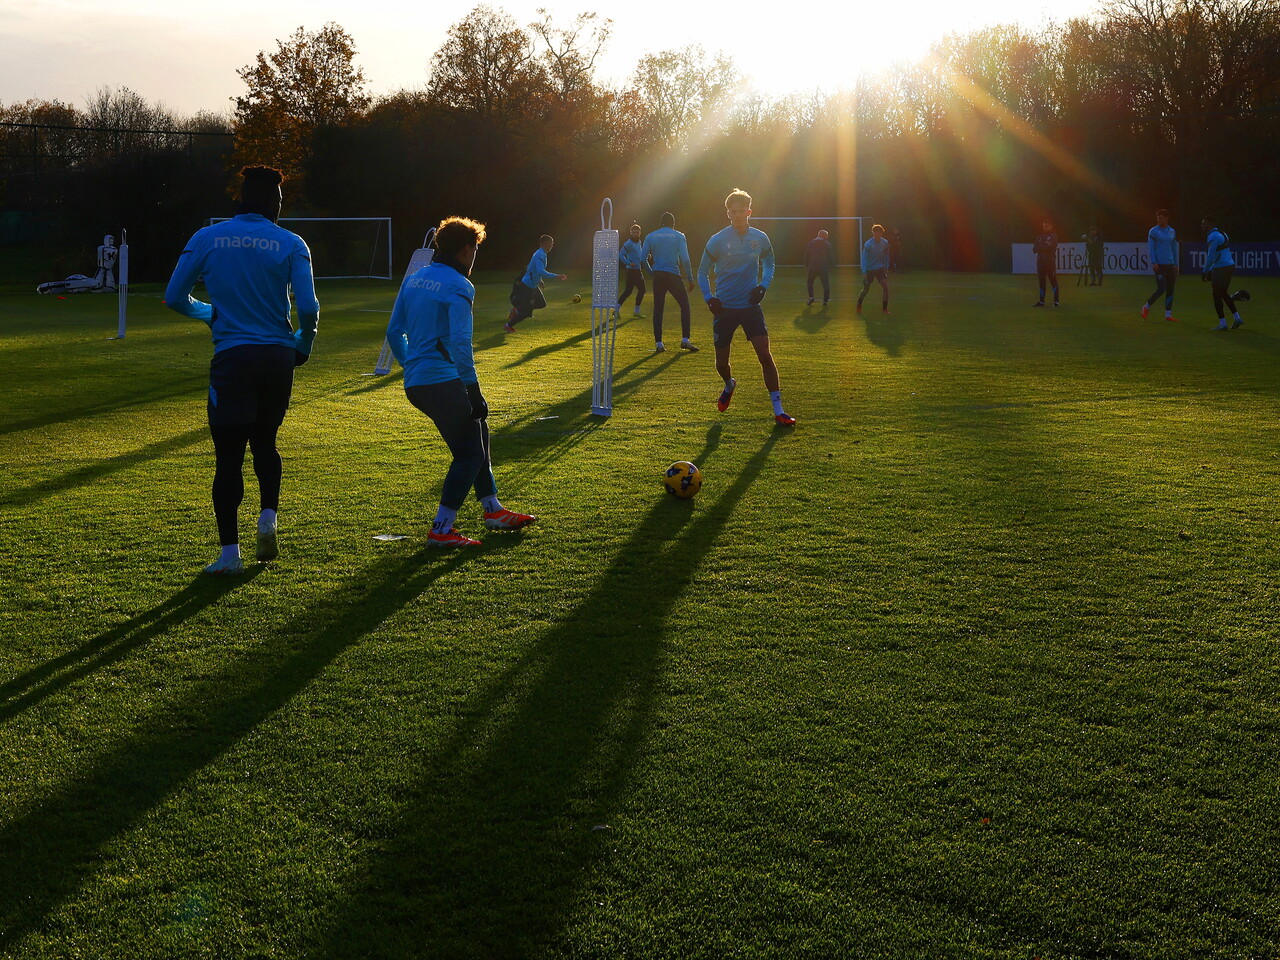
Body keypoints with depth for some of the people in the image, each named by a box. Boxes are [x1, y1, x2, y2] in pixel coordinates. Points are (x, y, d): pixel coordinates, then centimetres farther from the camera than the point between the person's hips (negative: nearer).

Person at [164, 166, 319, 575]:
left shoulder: (206, 239, 3)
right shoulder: (290, 244, 0)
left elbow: (175, 298, 6)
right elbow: (309, 308, -7)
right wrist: (303, 345, 12)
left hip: (232, 357, -1)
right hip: (278, 357, 1)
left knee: (228, 455, 3)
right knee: (265, 441, 22)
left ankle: (230, 553, 3)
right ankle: (268, 519, 5)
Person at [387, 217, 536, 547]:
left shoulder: (413, 279, 14)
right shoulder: (458, 287, -10)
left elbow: (394, 331, 17)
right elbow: (460, 343, -18)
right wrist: (473, 390, -16)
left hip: (415, 383, 9)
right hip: (444, 381, -9)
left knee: (476, 435, 21)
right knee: (470, 454, -2)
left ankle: (493, 510, 29)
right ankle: (441, 530, -4)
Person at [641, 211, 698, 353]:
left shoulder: (650, 237, 7)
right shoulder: (679, 236, 0)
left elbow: (642, 258, 4)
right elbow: (685, 259, -8)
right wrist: (690, 279, -2)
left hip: (658, 276, 2)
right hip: (674, 276, -2)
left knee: (658, 309, 7)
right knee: (684, 306, 9)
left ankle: (658, 343, 2)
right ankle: (685, 340, 0)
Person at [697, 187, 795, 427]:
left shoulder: (760, 238, 2)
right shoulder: (717, 241, -5)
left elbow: (769, 263, 20)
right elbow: (703, 272, 7)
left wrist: (764, 285, 2)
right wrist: (709, 298, -9)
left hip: (751, 306, 1)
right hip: (725, 308, -1)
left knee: (765, 356, -11)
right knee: (721, 362, 6)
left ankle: (778, 410, -7)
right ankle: (729, 385, 43)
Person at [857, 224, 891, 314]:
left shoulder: (885, 243, -5)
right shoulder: (868, 244, -17)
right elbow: (864, 258, -16)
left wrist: (886, 267, 12)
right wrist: (864, 272, -22)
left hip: (880, 268, 3)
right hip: (869, 269, -3)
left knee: (885, 286, -13)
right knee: (866, 289, 7)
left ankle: (885, 308, -3)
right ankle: (859, 305, 35)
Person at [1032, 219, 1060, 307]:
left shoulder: (1053, 236, 0)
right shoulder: (1040, 237, 16)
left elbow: (1050, 247, -13)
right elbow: (1034, 249, 7)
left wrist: (1040, 248, -4)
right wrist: (1044, 247, -7)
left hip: (1050, 262, -5)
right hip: (1040, 261, 5)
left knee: (1053, 281, -5)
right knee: (1041, 282, 7)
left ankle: (1056, 301, -4)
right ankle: (1041, 301, 11)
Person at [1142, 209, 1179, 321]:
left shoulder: (1172, 232, 13)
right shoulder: (1153, 231, -2)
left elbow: (1174, 248, 19)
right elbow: (1150, 248, -5)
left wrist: (1176, 265, 16)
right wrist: (1153, 262, -16)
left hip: (1170, 265, 5)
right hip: (1159, 264, -5)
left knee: (1170, 290, 3)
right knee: (1161, 289, -12)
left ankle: (1168, 314, 7)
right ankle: (1146, 307, 8)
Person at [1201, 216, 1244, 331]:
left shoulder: (1213, 236, -14)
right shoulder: (1221, 234, 18)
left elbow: (1210, 257, -17)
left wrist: (1205, 272, -10)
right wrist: (1211, 270, 23)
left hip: (1221, 268, -10)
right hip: (1230, 265, 10)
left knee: (1216, 295, -3)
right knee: (1223, 293, 19)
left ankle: (1222, 323, -3)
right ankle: (1237, 318, 19)